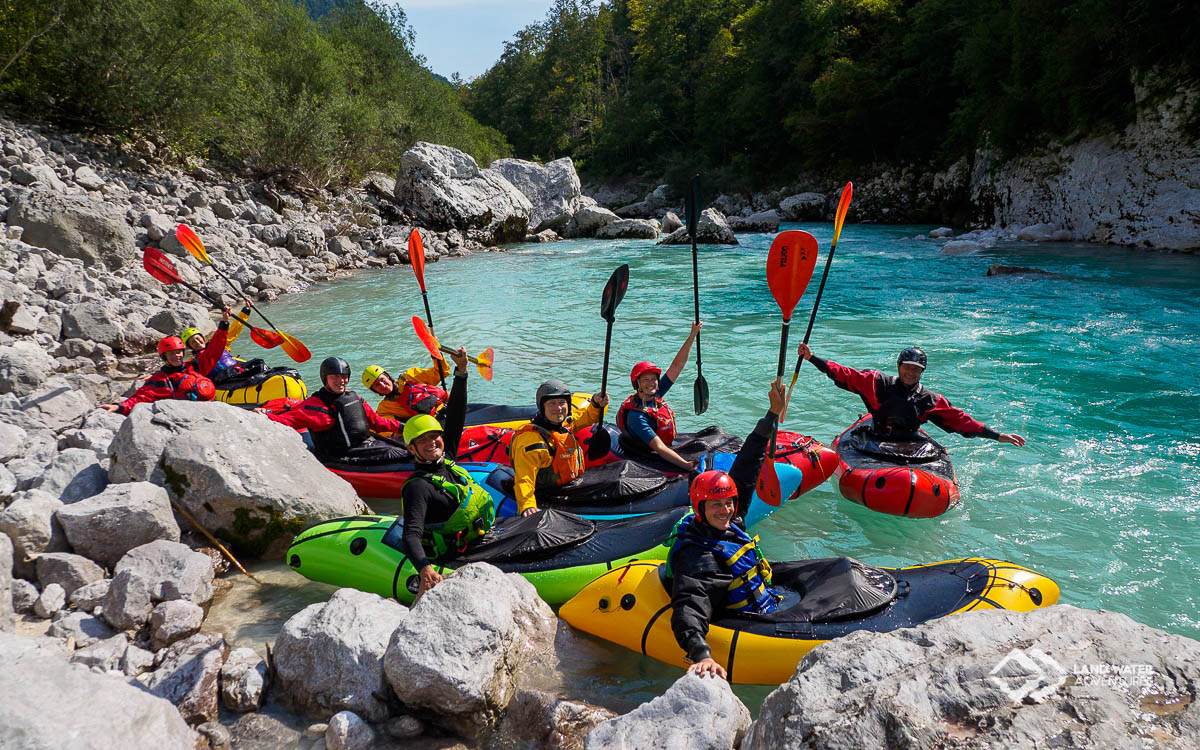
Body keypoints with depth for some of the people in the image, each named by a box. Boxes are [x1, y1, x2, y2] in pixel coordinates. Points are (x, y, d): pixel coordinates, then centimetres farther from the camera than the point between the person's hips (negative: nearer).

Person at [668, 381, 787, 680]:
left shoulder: (731, 521, -2)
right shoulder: (698, 559, -27)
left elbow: (746, 468, 5)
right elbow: (688, 612, -40)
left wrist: (774, 414, 5)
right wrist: (701, 655, -58)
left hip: (769, 605, 10)